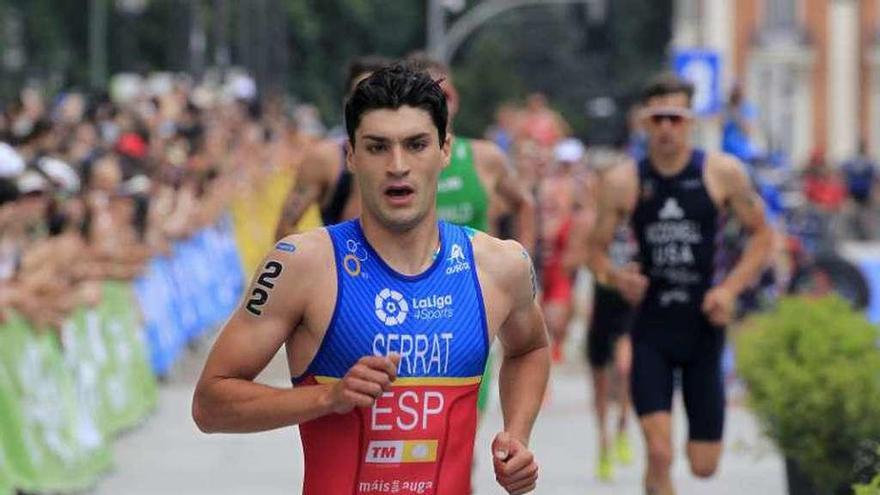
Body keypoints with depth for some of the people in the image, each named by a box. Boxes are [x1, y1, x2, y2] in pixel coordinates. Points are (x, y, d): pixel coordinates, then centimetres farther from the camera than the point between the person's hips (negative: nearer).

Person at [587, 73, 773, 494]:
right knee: (659, 455, -15)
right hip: (651, 331, -1)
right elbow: (597, 250, 6)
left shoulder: (722, 173, -3)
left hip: (704, 329, 1)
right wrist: (615, 277, -15)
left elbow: (762, 236, 5)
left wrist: (730, 288, -9)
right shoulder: (622, 183, -2)